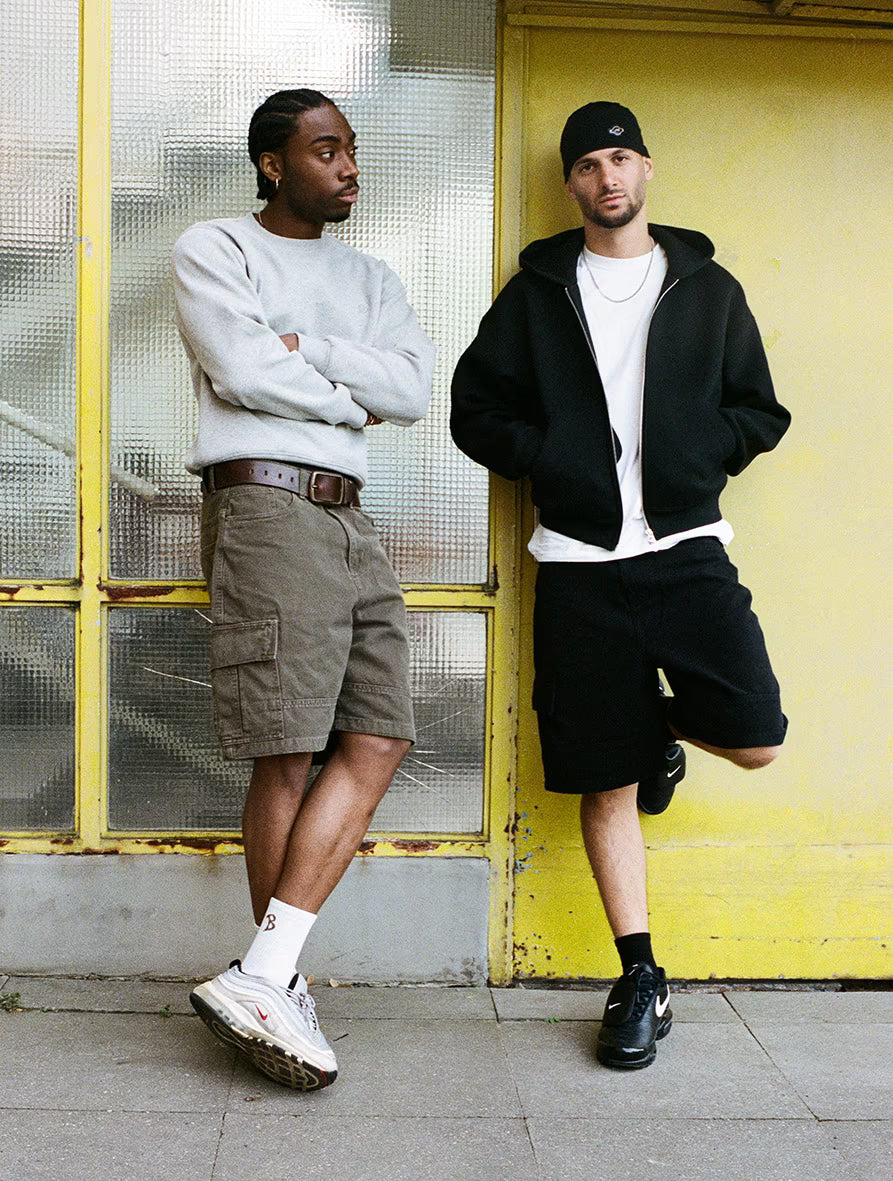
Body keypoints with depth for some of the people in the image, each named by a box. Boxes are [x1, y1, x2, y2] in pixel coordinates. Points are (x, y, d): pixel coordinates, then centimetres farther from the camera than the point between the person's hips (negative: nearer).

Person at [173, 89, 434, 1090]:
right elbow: (241, 370, -12)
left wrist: (303, 347, -6)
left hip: (348, 520, 7)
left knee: (377, 743, -4)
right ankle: (276, 986, 0)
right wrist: (346, 398, 1)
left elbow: (414, 389, 5)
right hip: (267, 508, -6)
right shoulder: (213, 249, 6)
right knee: (288, 758, -9)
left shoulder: (367, 278, 22)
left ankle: (264, 977, -3)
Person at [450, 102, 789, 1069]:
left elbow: (760, 413, 13)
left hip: (686, 548, 1)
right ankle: (641, 979, 15)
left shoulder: (707, 288, 13)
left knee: (754, 742, -13)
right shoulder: (537, 292, 12)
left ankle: (664, 729, 23)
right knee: (605, 782, 2)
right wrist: (551, 459, -6)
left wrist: (694, 453, -5)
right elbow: (475, 410, 9)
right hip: (579, 562, 0)